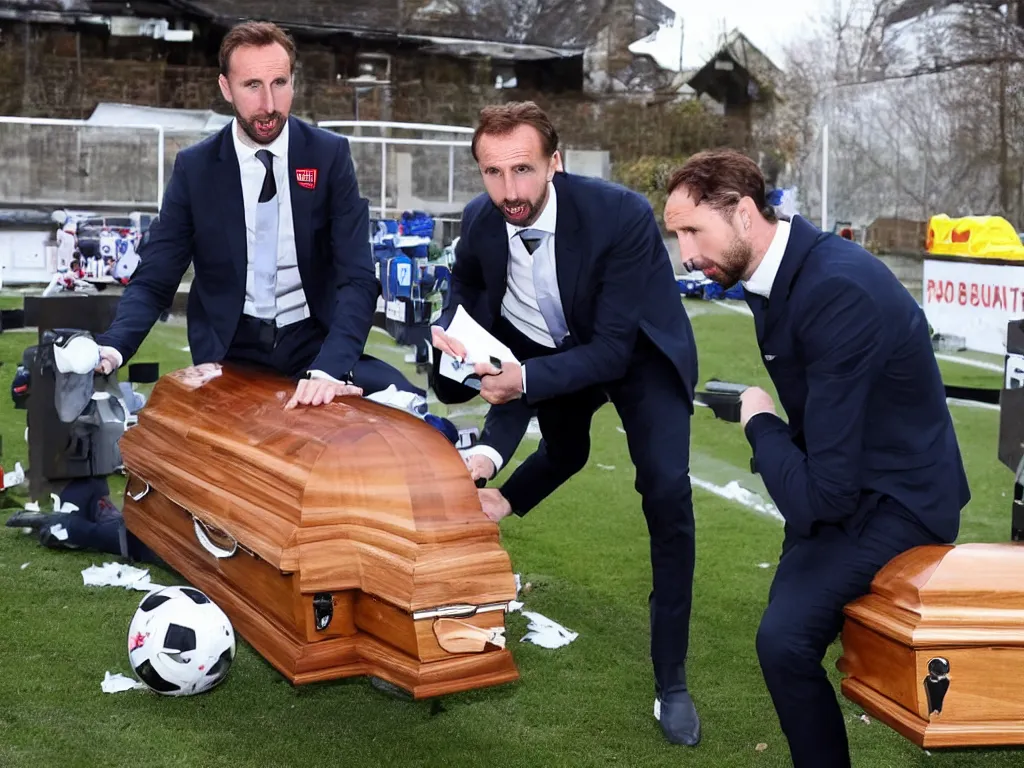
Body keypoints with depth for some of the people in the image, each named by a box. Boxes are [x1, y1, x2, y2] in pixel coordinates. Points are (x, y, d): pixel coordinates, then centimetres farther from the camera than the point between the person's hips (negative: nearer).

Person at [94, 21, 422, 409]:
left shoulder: (329, 155, -2)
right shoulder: (194, 167, -1)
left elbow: (357, 277, -9)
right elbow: (154, 281, 1)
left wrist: (329, 367, -28)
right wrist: (112, 347, -22)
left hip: (314, 341, 1)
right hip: (230, 351, 0)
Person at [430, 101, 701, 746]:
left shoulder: (622, 215, -35)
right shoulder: (480, 221, -21)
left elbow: (612, 350, -34)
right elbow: (467, 291, 2)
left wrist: (526, 380, -48)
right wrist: (449, 332, -20)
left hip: (636, 350, -4)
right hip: (549, 347, 4)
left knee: (666, 489, -19)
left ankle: (671, 681, -8)